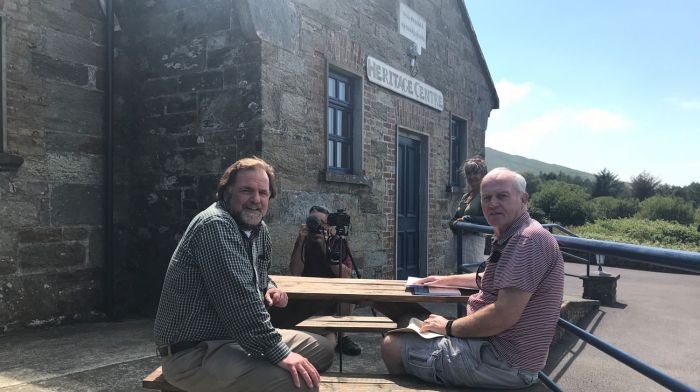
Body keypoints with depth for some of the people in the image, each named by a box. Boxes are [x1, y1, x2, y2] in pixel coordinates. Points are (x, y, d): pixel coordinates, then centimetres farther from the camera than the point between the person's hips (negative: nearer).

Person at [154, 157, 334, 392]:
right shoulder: (216, 225, -21)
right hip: (195, 352, -10)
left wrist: (269, 289, 5)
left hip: (235, 336, 10)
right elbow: (239, 299, -30)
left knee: (323, 348, 15)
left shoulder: (259, 229, 10)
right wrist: (279, 353, -29)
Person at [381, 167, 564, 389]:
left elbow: (504, 315, -28)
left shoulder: (528, 240, -22)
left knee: (392, 345, -6)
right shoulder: (511, 236, 11)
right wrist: (447, 280, 26)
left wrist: (449, 327, -16)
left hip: (505, 363, -10)